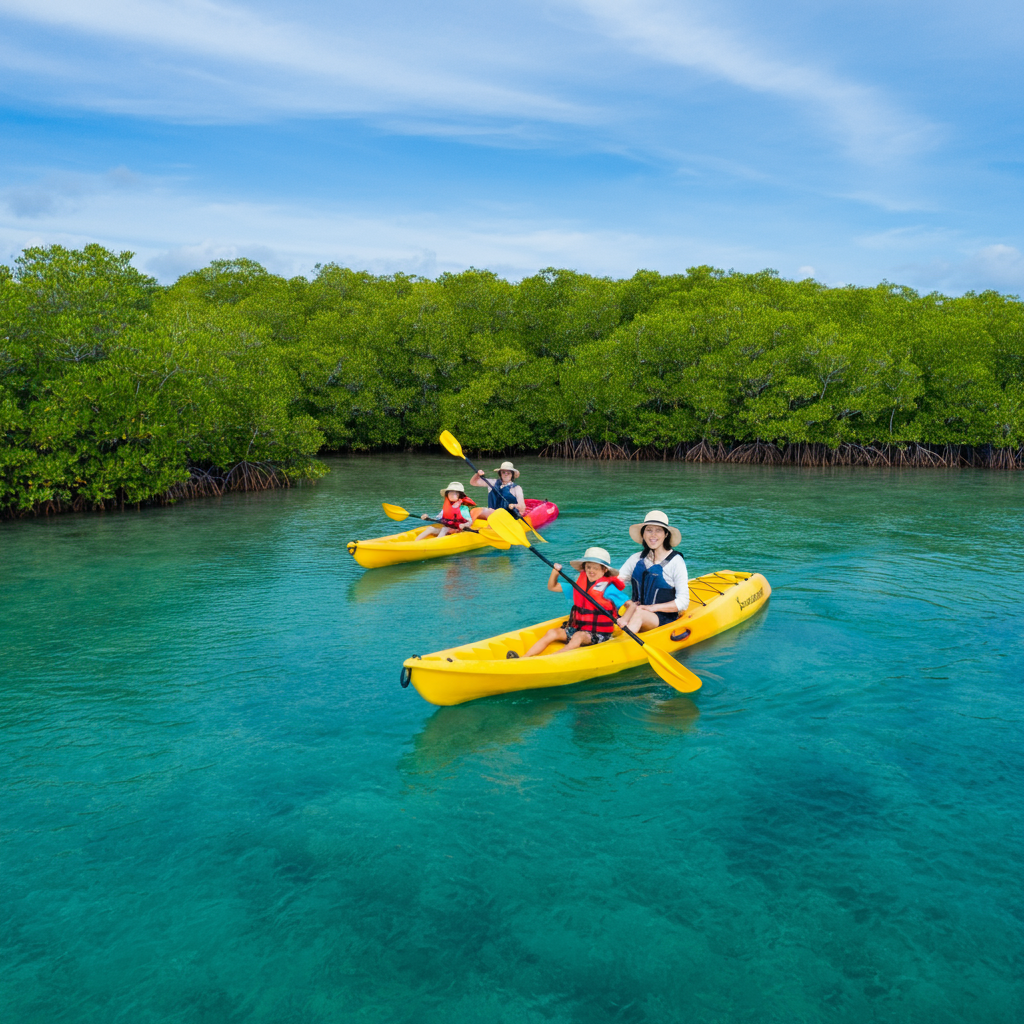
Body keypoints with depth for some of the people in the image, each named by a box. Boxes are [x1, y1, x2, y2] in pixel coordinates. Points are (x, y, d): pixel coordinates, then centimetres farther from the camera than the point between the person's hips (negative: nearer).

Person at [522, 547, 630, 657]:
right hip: (577, 628, 5)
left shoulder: (609, 588, -7)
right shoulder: (578, 585, 10)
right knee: (552, 633, -17)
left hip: (599, 634, -5)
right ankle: (524, 657, -26)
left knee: (578, 636, -35)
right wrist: (555, 572, 0)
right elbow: (552, 587, 19)